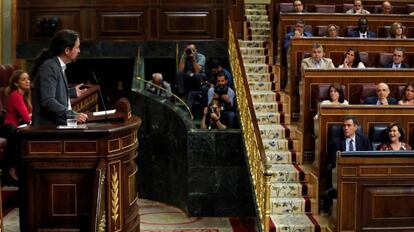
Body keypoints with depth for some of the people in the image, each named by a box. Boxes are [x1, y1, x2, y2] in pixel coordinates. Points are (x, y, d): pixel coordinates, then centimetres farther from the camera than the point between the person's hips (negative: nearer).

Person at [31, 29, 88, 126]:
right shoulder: (49, 67, -14)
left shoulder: (58, 66, 15)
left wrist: (72, 92, 22)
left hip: (58, 124, 9)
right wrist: (72, 115, -27)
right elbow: (47, 101, -22)